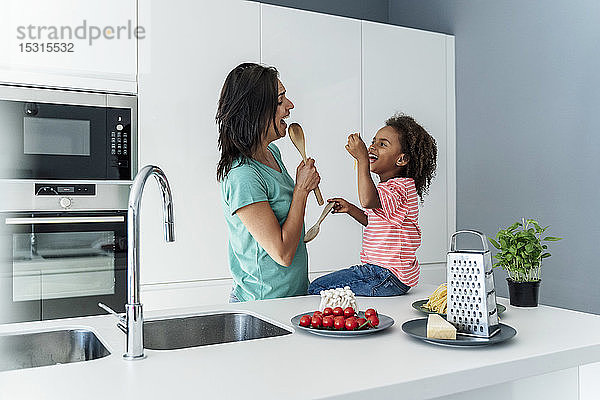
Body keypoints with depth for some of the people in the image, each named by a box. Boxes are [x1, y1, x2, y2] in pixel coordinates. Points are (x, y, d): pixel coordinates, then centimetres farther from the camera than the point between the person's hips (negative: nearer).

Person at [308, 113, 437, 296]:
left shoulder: (400, 186, -20)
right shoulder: (386, 187, 14)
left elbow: (368, 200, -41)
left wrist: (363, 159, -36)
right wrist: (350, 209, 13)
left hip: (389, 277, -11)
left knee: (317, 288, -10)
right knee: (318, 284, 20)